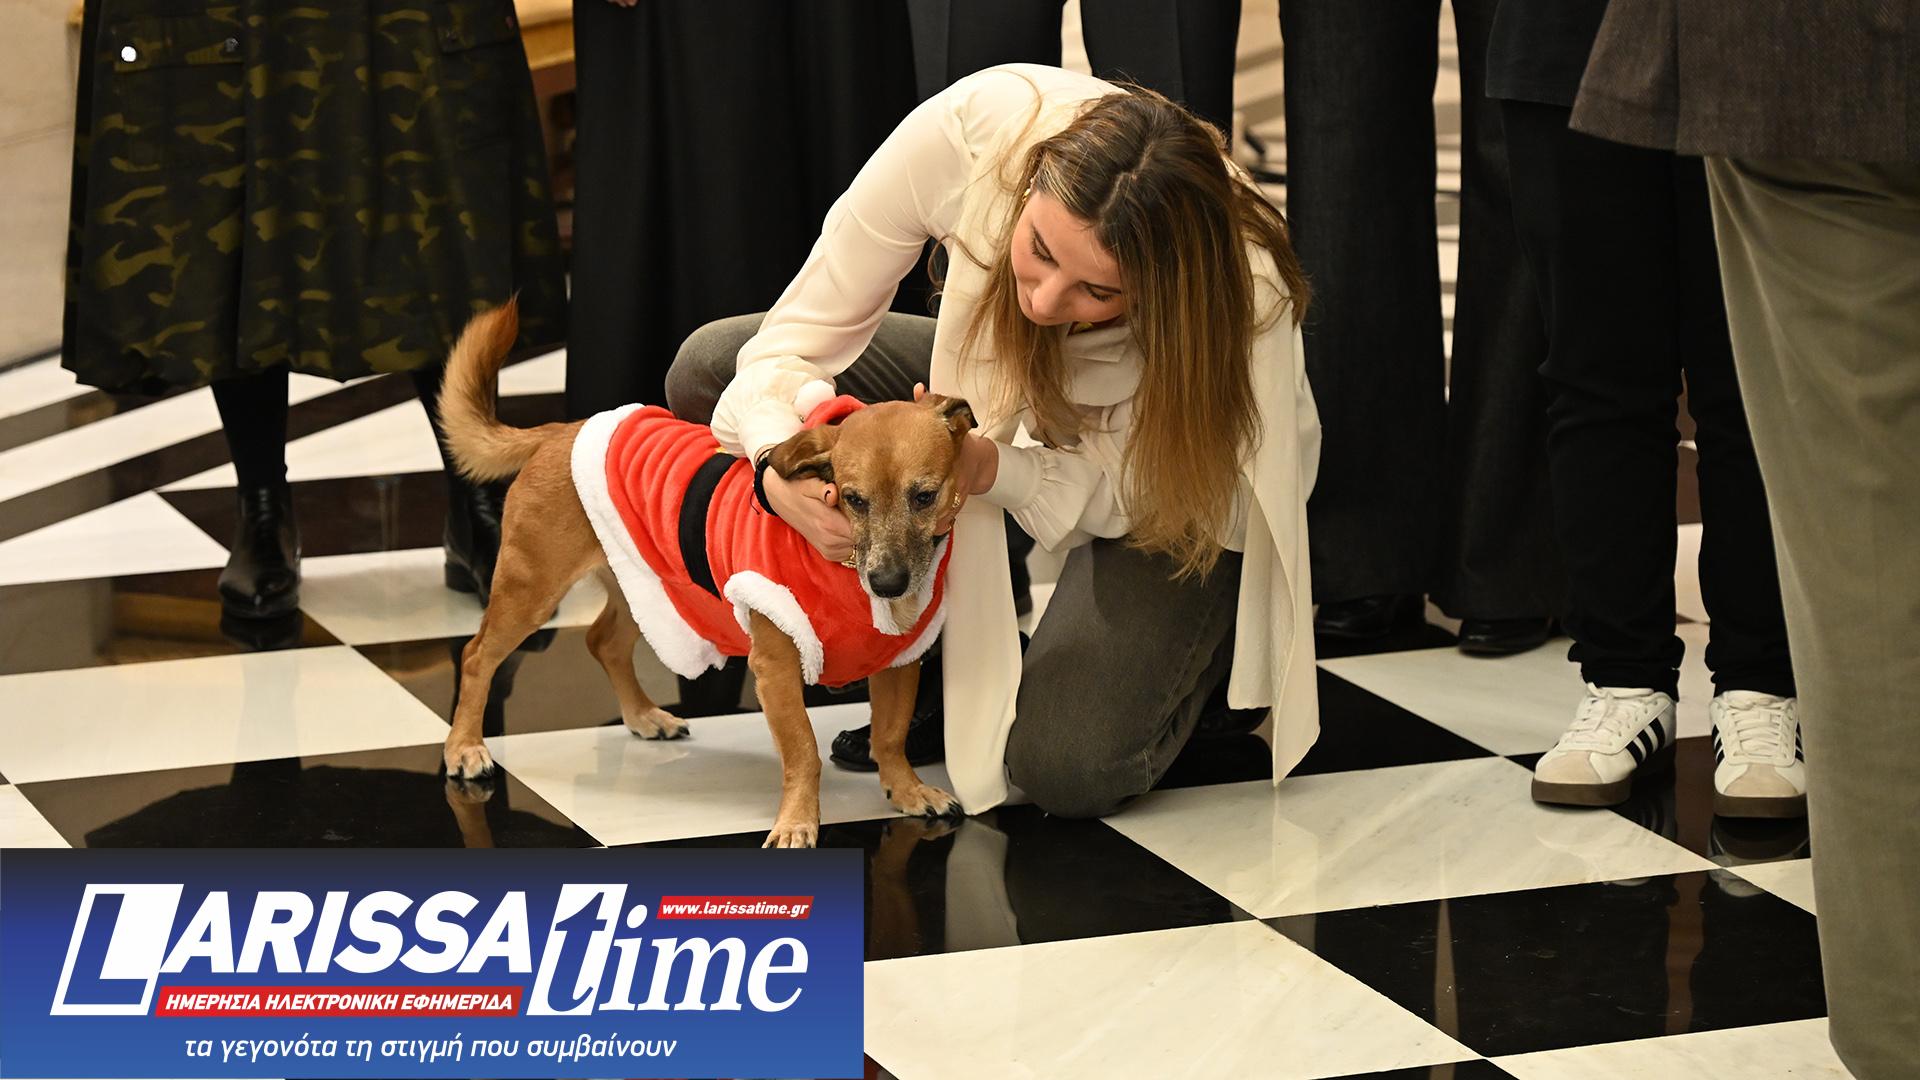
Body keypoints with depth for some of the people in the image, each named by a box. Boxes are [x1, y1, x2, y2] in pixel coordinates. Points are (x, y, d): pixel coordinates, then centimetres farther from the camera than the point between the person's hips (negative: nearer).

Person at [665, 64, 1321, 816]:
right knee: (708, 373, -14)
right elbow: (803, 331, -26)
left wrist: (990, 468, -44)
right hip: (1009, 392, 5)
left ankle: (1232, 636, 10)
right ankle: (942, 668, -1)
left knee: (1068, 766, -25)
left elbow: (1130, 487, -24)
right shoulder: (971, 130, -36)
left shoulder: (1243, 299, -40)